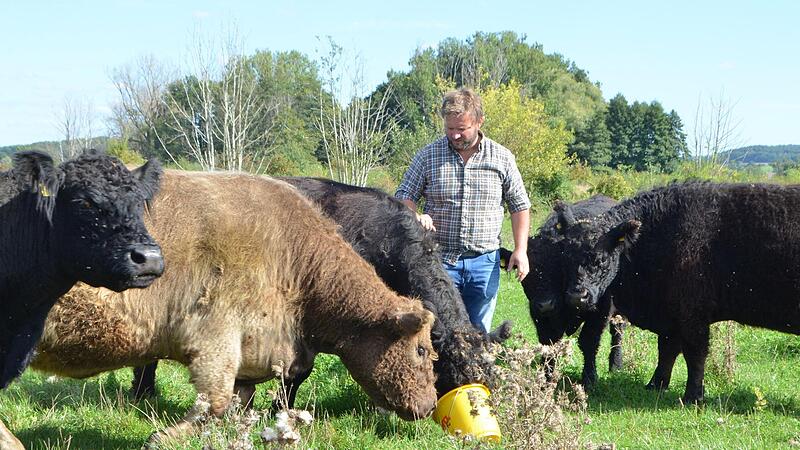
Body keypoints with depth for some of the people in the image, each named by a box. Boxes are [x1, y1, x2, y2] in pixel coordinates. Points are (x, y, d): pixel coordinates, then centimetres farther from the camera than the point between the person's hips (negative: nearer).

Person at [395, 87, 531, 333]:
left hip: (485, 262, 1)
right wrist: (416, 216, -16)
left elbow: (519, 206, 10)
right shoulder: (427, 156, 1)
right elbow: (403, 196, 6)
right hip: (439, 258, -1)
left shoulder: (502, 158, 4)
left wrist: (520, 249, 0)